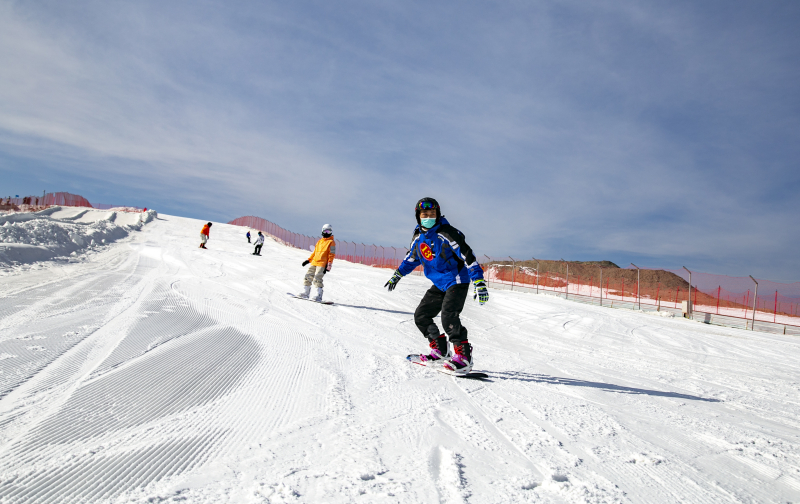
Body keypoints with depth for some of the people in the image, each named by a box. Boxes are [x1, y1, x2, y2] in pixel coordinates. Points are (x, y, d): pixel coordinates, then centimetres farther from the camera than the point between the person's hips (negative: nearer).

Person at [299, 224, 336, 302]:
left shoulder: (331, 242, -1)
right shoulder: (319, 241, 19)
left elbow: (331, 255, -6)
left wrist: (328, 266, -13)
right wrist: (308, 260, 18)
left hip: (322, 264, -7)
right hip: (314, 263, 7)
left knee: (317, 279, -17)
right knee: (308, 276, 6)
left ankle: (319, 296, -11)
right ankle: (306, 293, 16)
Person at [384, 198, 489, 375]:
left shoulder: (446, 233, -19)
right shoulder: (418, 236, 4)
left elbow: (467, 255, -23)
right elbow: (412, 257, 23)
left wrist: (479, 282, -30)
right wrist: (397, 275, 29)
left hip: (457, 282, -8)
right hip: (439, 285, 8)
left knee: (448, 316, -25)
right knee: (421, 315, 6)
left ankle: (463, 355, -15)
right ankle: (440, 350, 17)